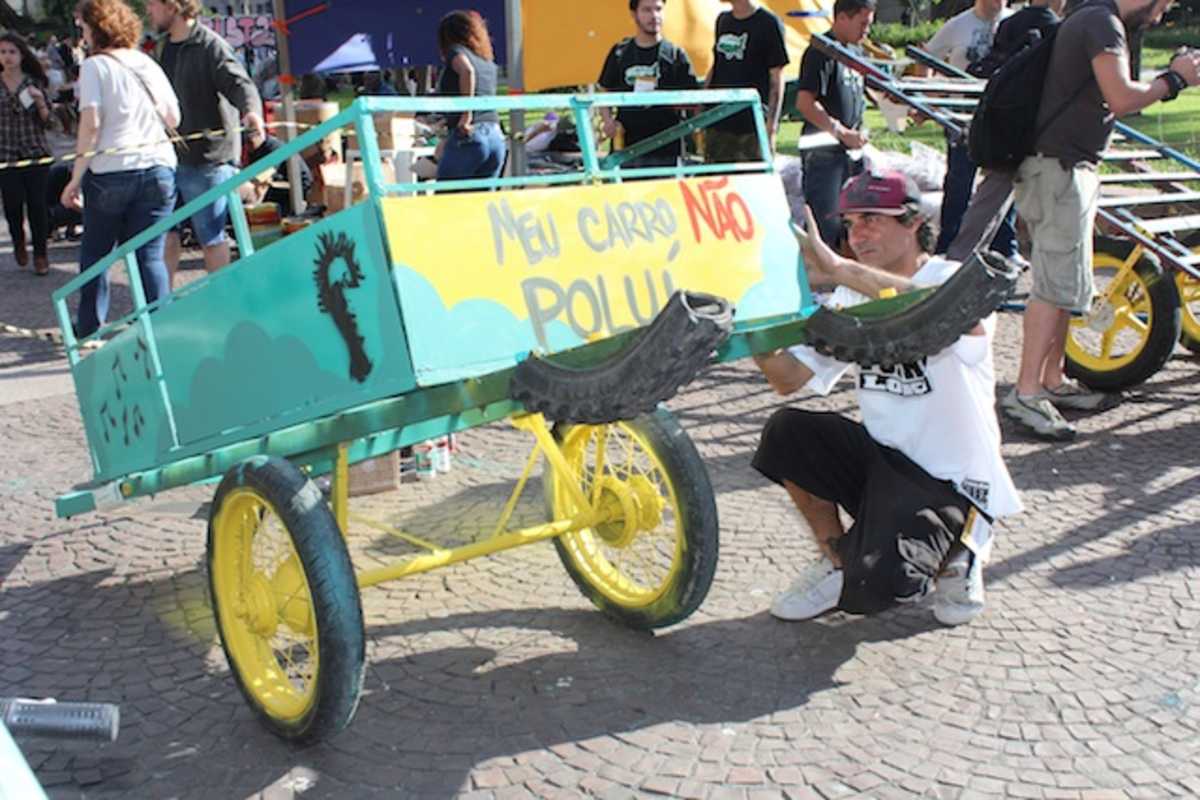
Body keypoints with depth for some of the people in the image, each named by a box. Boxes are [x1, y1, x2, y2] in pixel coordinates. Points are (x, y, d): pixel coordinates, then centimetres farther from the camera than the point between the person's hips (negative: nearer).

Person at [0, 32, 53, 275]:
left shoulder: (34, 83, 5)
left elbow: (46, 121, 4)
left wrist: (40, 101, -12)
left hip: (36, 154, 0)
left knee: (37, 205, -3)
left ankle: (40, 254, 10)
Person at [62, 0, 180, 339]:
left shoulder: (95, 66, -3)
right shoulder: (148, 63, 11)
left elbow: (90, 125, -11)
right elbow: (174, 118, 13)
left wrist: (76, 178, -7)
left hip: (110, 171, -3)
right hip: (158, 168, 3)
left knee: (95, 252, 13)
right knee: (150, 254, 4)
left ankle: (89, 329, 21)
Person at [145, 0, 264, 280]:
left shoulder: (210, 45, -12)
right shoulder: (164, 47, 15)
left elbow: (239, 82, -25)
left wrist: (251, 110, -45)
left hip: (207, 157, -8)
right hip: (170, 157, 8)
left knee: (210, 236, 2)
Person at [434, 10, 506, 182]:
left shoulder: (455, 51, 3)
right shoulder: (489, 62, 22)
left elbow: (467, 70, -18)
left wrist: (466, 114, -16)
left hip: (468, 136, -7)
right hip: (496, 137, 7)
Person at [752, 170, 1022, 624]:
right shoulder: (852, 299, 7)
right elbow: (789, 378, 0)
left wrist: (839, 270, -42)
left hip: (951, 484, -6)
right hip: (881, 459, 6)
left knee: (867, 590, -24)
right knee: (786, 433, -18)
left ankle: (954, 557, 10)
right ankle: (838, 560, 3)